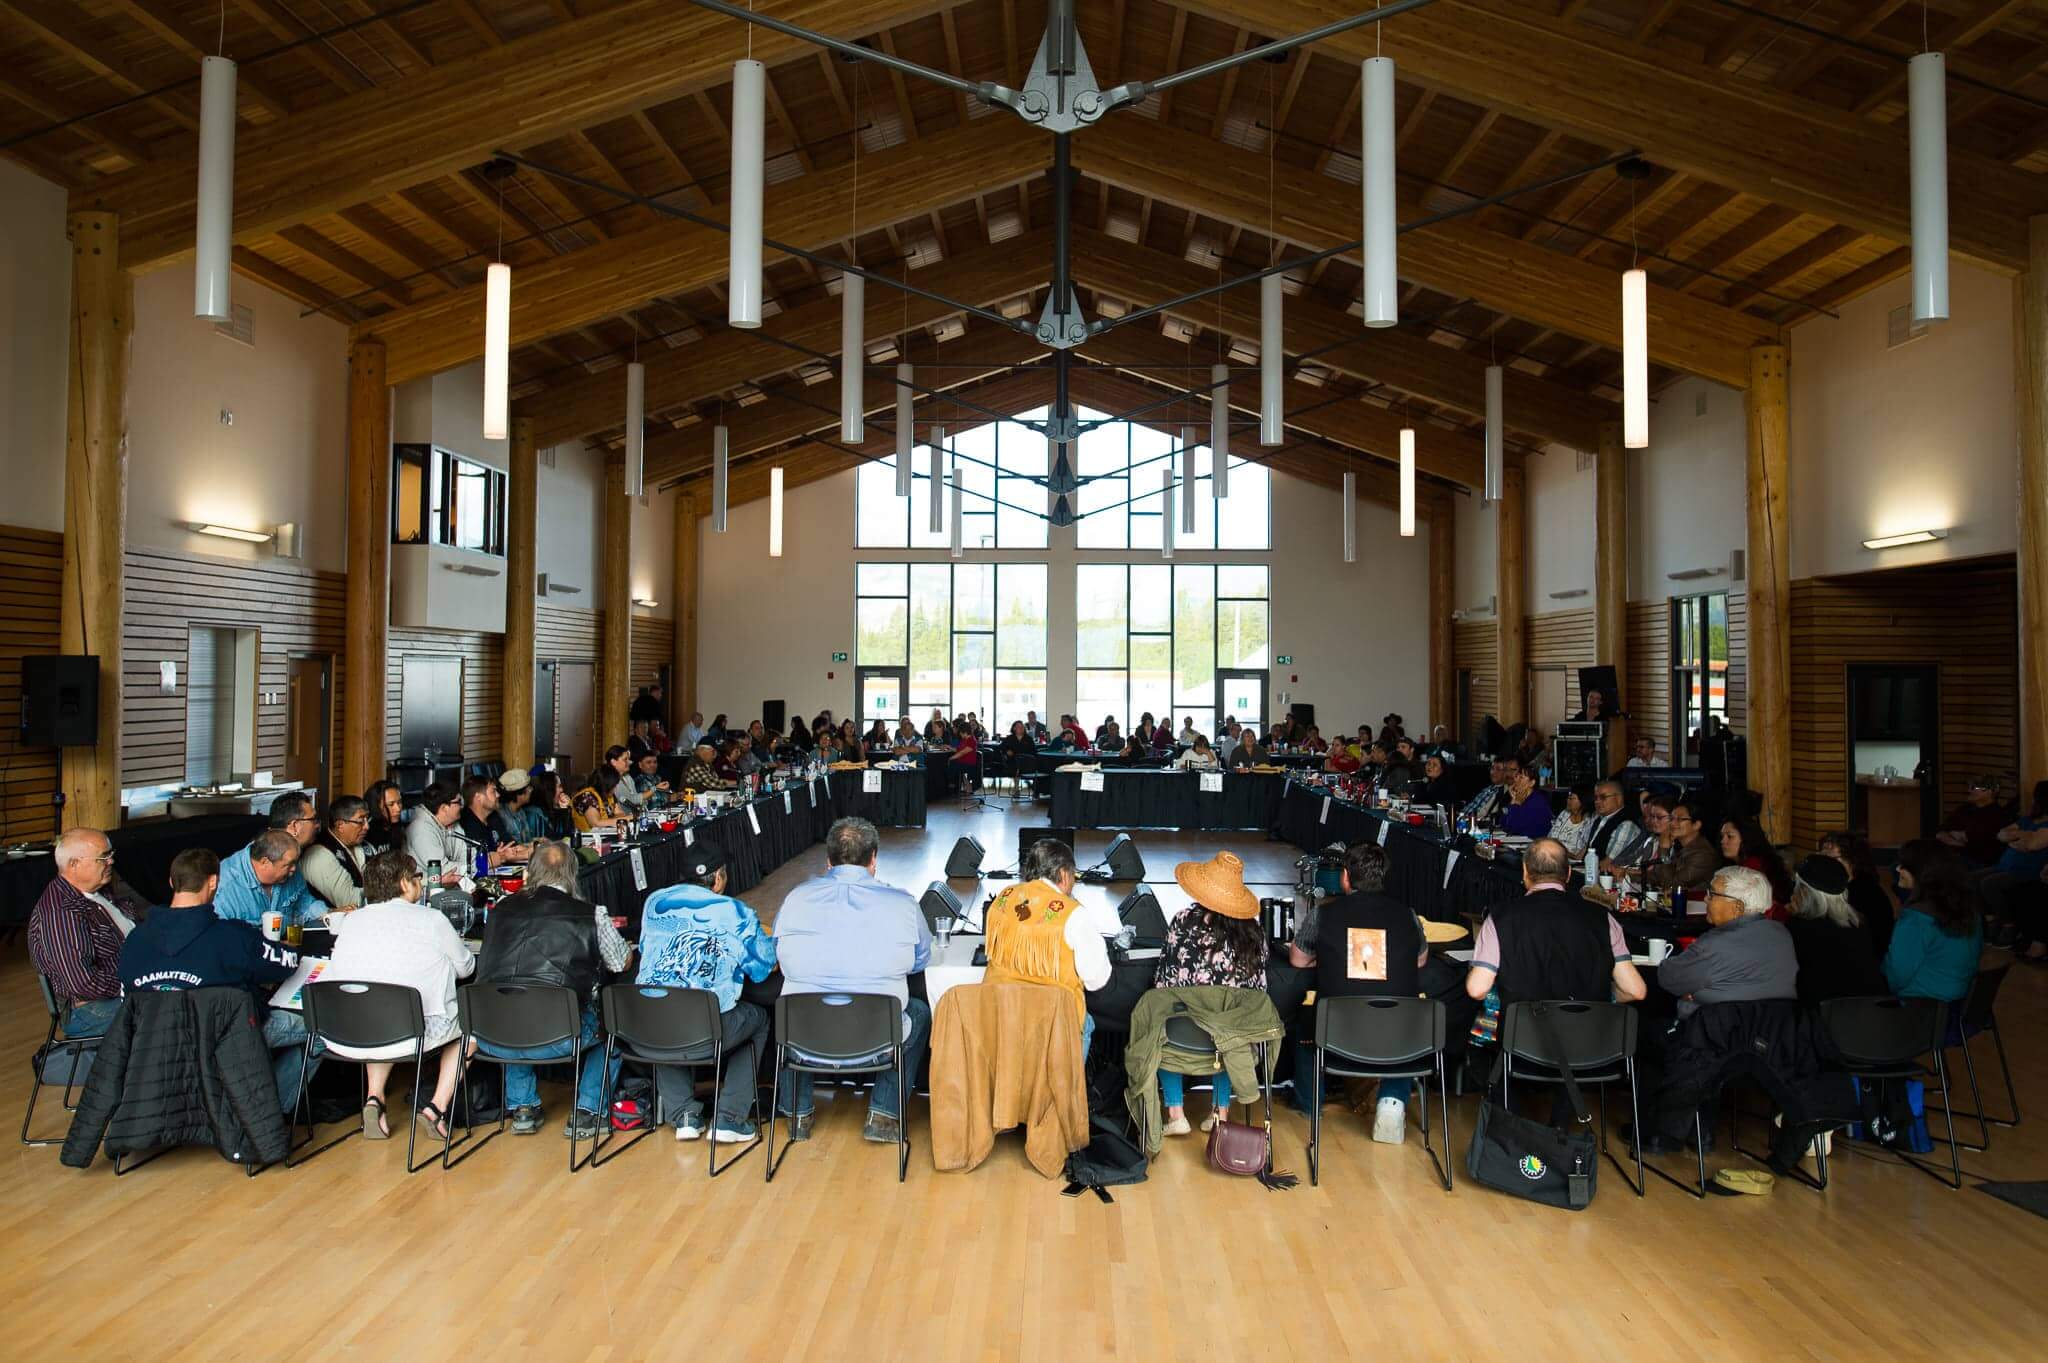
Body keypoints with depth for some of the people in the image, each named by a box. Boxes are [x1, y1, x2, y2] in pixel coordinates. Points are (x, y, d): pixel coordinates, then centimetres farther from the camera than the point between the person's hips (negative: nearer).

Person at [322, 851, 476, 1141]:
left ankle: (374, 1099, 21)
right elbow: (466, 968, 10)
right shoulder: (431, 920, -2)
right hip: (408, 1038, -5)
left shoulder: (351, 920, 8)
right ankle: (437, 1107, 11)